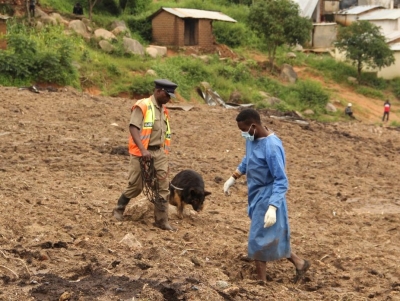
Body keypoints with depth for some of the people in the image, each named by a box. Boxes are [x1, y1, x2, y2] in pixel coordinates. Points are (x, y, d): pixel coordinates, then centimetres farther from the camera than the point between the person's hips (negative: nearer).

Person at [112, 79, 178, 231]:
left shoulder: (163, 110, 14)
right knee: (136, 186, 2)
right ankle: (118, 210, 24)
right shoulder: (142, 106, -9)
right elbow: (133, 128, -18)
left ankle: (162, 220, 6)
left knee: (163, 186, 0)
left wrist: (164, 155, 17)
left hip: (159, 152, 6)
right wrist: (143, 150, -28)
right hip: (141, 153, -6)